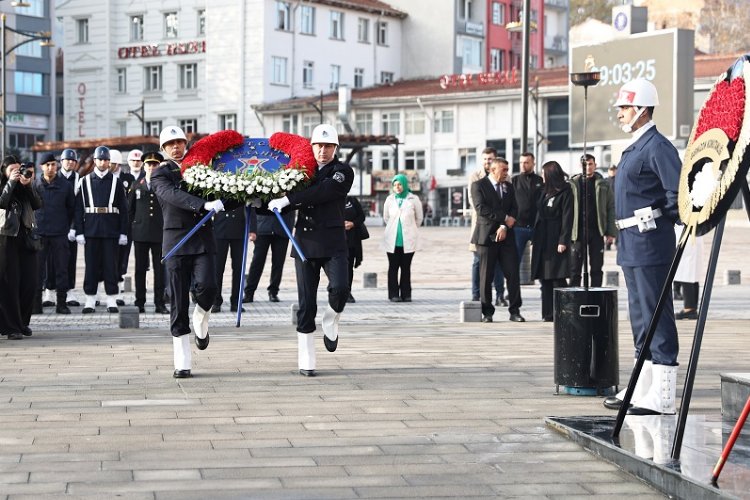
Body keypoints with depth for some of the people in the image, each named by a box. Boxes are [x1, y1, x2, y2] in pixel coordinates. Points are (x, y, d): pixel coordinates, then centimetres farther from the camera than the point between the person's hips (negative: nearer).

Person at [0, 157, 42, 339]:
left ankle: (22, 322, 17)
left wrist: (28, 185, -6)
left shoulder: (25, 189, 14)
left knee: (29, 283, 2)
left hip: (26, 238, 4)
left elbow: (38, 205, 2)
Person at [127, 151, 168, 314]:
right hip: (140, 233, 2)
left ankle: (160, 303, 4)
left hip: (160, 233, -2)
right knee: (140, 269, 3)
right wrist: (133, 225, 9)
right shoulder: (136, 186, 10)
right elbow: (130, 209, 15)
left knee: (160, 269, 0)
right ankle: (139, 303, 7)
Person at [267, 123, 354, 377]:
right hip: (305, 243, 3)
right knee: (306, 305, 2)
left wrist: (288, 199, -23)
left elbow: (321, 192, -19)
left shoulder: (343, 172, -2)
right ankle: (306, 363, 9)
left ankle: (331, 322, 7)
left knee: (340, 288, -26)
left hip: (333, 244, -3)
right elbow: (293, 202, 22)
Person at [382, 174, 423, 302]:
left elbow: (419, 218, 10)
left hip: (408, 240, -1)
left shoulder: (413, 200, -1)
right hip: (392, 240, 1)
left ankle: (406, 294, 7)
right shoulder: (390, 200, 5)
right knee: (393, 267, 0)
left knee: (406, 267, 2)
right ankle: (394, 294, 2)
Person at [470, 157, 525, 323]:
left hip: (506, 236, 4)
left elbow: (514, 209, 6)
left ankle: (514, 311, 3)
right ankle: (487, 312, 8)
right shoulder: (478, 186, -2)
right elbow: (481, 209, -14)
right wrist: (504, 218, -13)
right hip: (487, 235, -4)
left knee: (513, 273, -2)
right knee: (486, 276, 0)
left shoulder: (509, 186, 15)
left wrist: (504, 227, -10)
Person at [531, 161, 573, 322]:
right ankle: (548, 313, 8)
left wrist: (563, 241, -18)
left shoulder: (565, 193, -5)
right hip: (542, 241, 8)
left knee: (557, 278, -8)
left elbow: (567, 218, -11)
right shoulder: (545, 192, 17)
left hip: (556, 240, -8)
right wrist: (534, 240, 13)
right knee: (545, 278, 5)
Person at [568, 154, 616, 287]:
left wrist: (611, 232, -2)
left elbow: (611, 208, 5)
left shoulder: (603, 185, 5)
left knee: (596, 268, 5)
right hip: (577, 231, -1)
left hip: (597, 231, 1)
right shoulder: (573, 184, 3)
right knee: (575, 268, 1)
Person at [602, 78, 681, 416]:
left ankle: (662, 399, -7)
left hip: (650, 245, -11)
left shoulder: (657, 146, -14)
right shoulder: (634, 147, 17)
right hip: (631, 246, 11)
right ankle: (641, 390, 25)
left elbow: (679, 192, -22)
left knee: (656, 317, -8)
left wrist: (659, 220, -9)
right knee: (640, 318, 16)